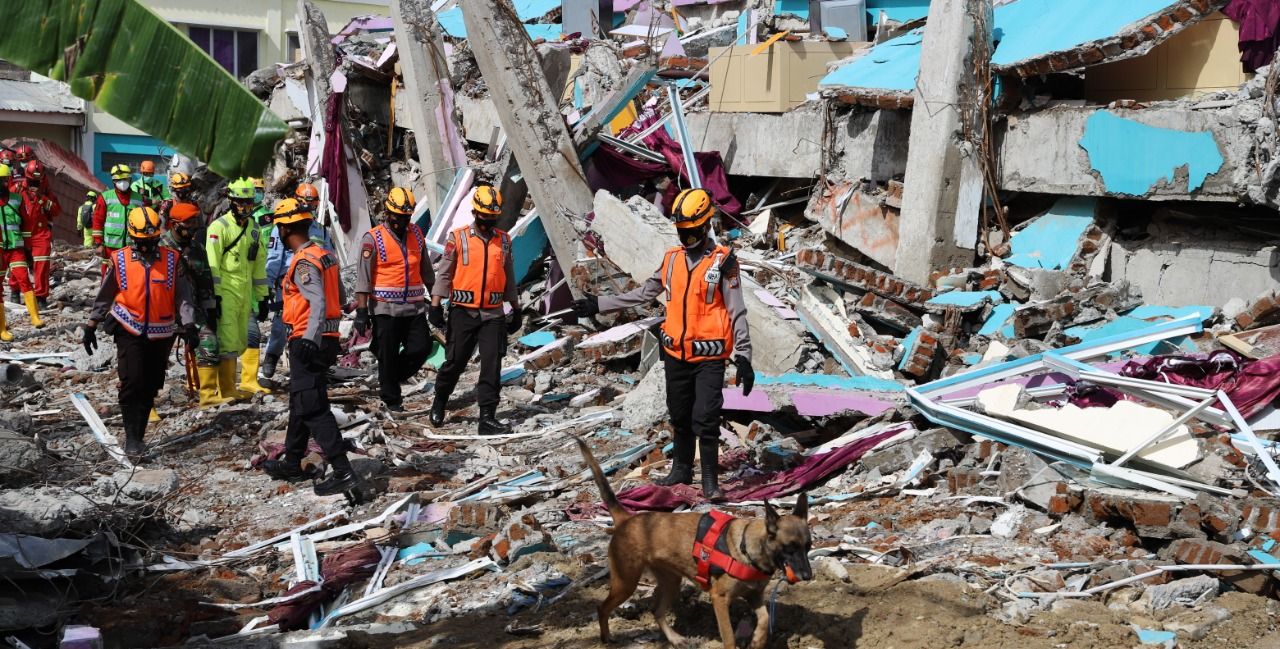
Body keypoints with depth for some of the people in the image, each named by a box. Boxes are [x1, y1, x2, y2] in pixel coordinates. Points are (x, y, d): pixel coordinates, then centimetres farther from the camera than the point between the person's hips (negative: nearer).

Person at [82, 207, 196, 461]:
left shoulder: (171, 259, -1)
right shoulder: (120, 260, -2)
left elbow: (183, 295, -1)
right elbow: (104, 295, 7)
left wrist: (189, 325, -11)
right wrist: (91, 326, 9)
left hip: (160, 334, 2)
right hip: (130, 332, -2)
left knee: (150, 387, 8)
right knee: (132, 383, -12)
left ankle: (138, 435, 20)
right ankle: (132, 440, -7)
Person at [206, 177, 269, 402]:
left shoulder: (254, 229, 14)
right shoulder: (219, 226, -8)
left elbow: (259, 264, 18)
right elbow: (212, 264, -12)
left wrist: (262, 297, 16)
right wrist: (214, 296, -16)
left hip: (245, 293, 7)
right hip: (225, 292, -7)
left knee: (240, 342, 10)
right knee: (228, 341, -7)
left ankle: (230, 385, 19)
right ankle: (227, 391, -2)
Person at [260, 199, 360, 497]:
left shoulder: (303, 262, -17)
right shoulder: (325, 255, 11)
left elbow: (319, 303, -27)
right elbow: (339, 298, 18)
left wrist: (310, 340, -34)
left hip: (307, 342, -10)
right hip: (326, 338, 10)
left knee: (313, 408, -9)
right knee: (300, 404, 21)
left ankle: (343, 472, -13)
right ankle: (292, 464, 33)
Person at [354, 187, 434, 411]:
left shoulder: (416, 234, 9)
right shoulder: (373, 239, -7)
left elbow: (426, 269, 18)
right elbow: (363, 277, -9)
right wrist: (361, 310, -13)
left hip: (414, 307, 5)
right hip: (386, 308, -4)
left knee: (422, 347, -1)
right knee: (388, 356, 3)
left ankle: (392, 379, 22)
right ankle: (392, 399, 17)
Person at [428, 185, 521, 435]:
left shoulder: (504, 241, 9)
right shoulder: (458, 238, -2)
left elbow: (509, 277, 17)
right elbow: (444, 273, 1)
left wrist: (516, 309, 17)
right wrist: (436, 305, -5)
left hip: (493, 314, 2)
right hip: (463, 312, -2)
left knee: (492, 365, -5)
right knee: (455, 362, 6)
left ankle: (488, 418, -2)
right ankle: (439, 401, 32)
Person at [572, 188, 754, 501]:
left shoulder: (723, 261, -7)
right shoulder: (672, 259, 9)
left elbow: (737, 312, -7)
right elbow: (643, 293, 18)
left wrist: (743, 357, -12)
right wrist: (598, 305, 17)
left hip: (709, 357, -6)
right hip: (676, 354, 6)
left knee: (705, 419, -10)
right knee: (679, 417, 15)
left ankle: (710, 480, 0)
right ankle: (681, 469, 30)